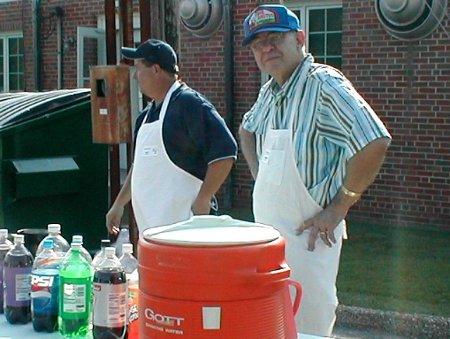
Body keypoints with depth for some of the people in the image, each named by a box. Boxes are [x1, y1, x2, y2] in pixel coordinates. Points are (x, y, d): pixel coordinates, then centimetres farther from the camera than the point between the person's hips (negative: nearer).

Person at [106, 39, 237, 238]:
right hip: (149, 224, 9)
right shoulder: (147, 114, 17)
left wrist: (203, 200, -19)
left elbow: (225, 153, -18)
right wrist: (119, 204, 26)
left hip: (180, 221, -9)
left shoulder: (189, 104, -11)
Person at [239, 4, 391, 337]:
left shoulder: (323, 83, -16)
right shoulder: (270, 91, 9)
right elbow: (247, 130, 31)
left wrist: (337, 209, -18)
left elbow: (375, 141, -25)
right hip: (267, 231, 8)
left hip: (307, 235, -8)